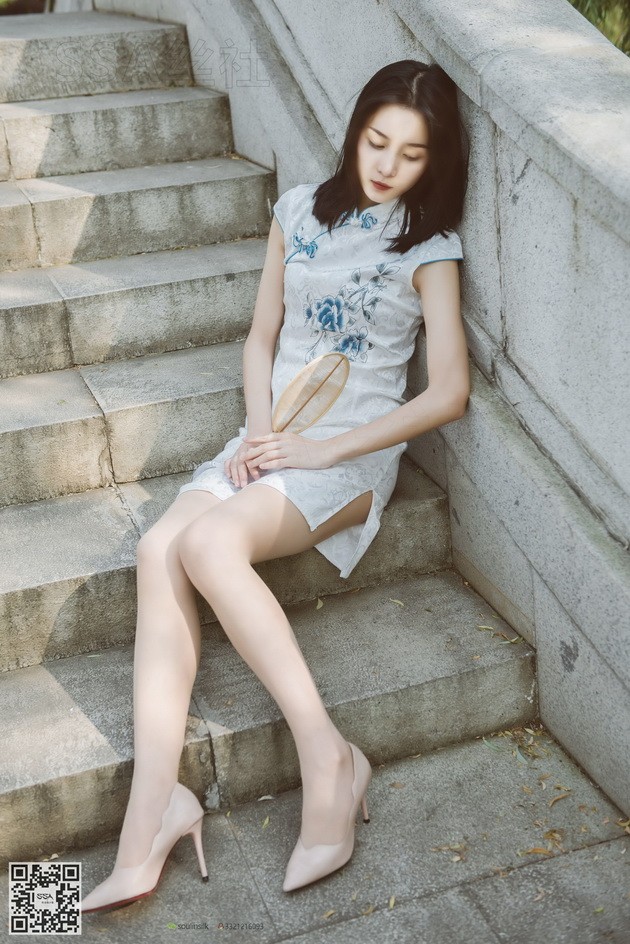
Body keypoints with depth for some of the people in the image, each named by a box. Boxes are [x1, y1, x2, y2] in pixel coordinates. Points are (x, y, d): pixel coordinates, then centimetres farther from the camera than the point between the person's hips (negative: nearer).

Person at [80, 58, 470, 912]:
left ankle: (327, 755, -23)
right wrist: (259, 431, -4)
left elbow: (449, 393, -8)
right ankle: (154, 804, -29)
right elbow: (261, 339, 15)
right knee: (160, 548, -25)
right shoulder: (302, 209, 12)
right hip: (271, 435, 5)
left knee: (209, 542, -32)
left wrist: (325, 449, -14)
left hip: (354, 451, -4)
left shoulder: (429, 249, 0)